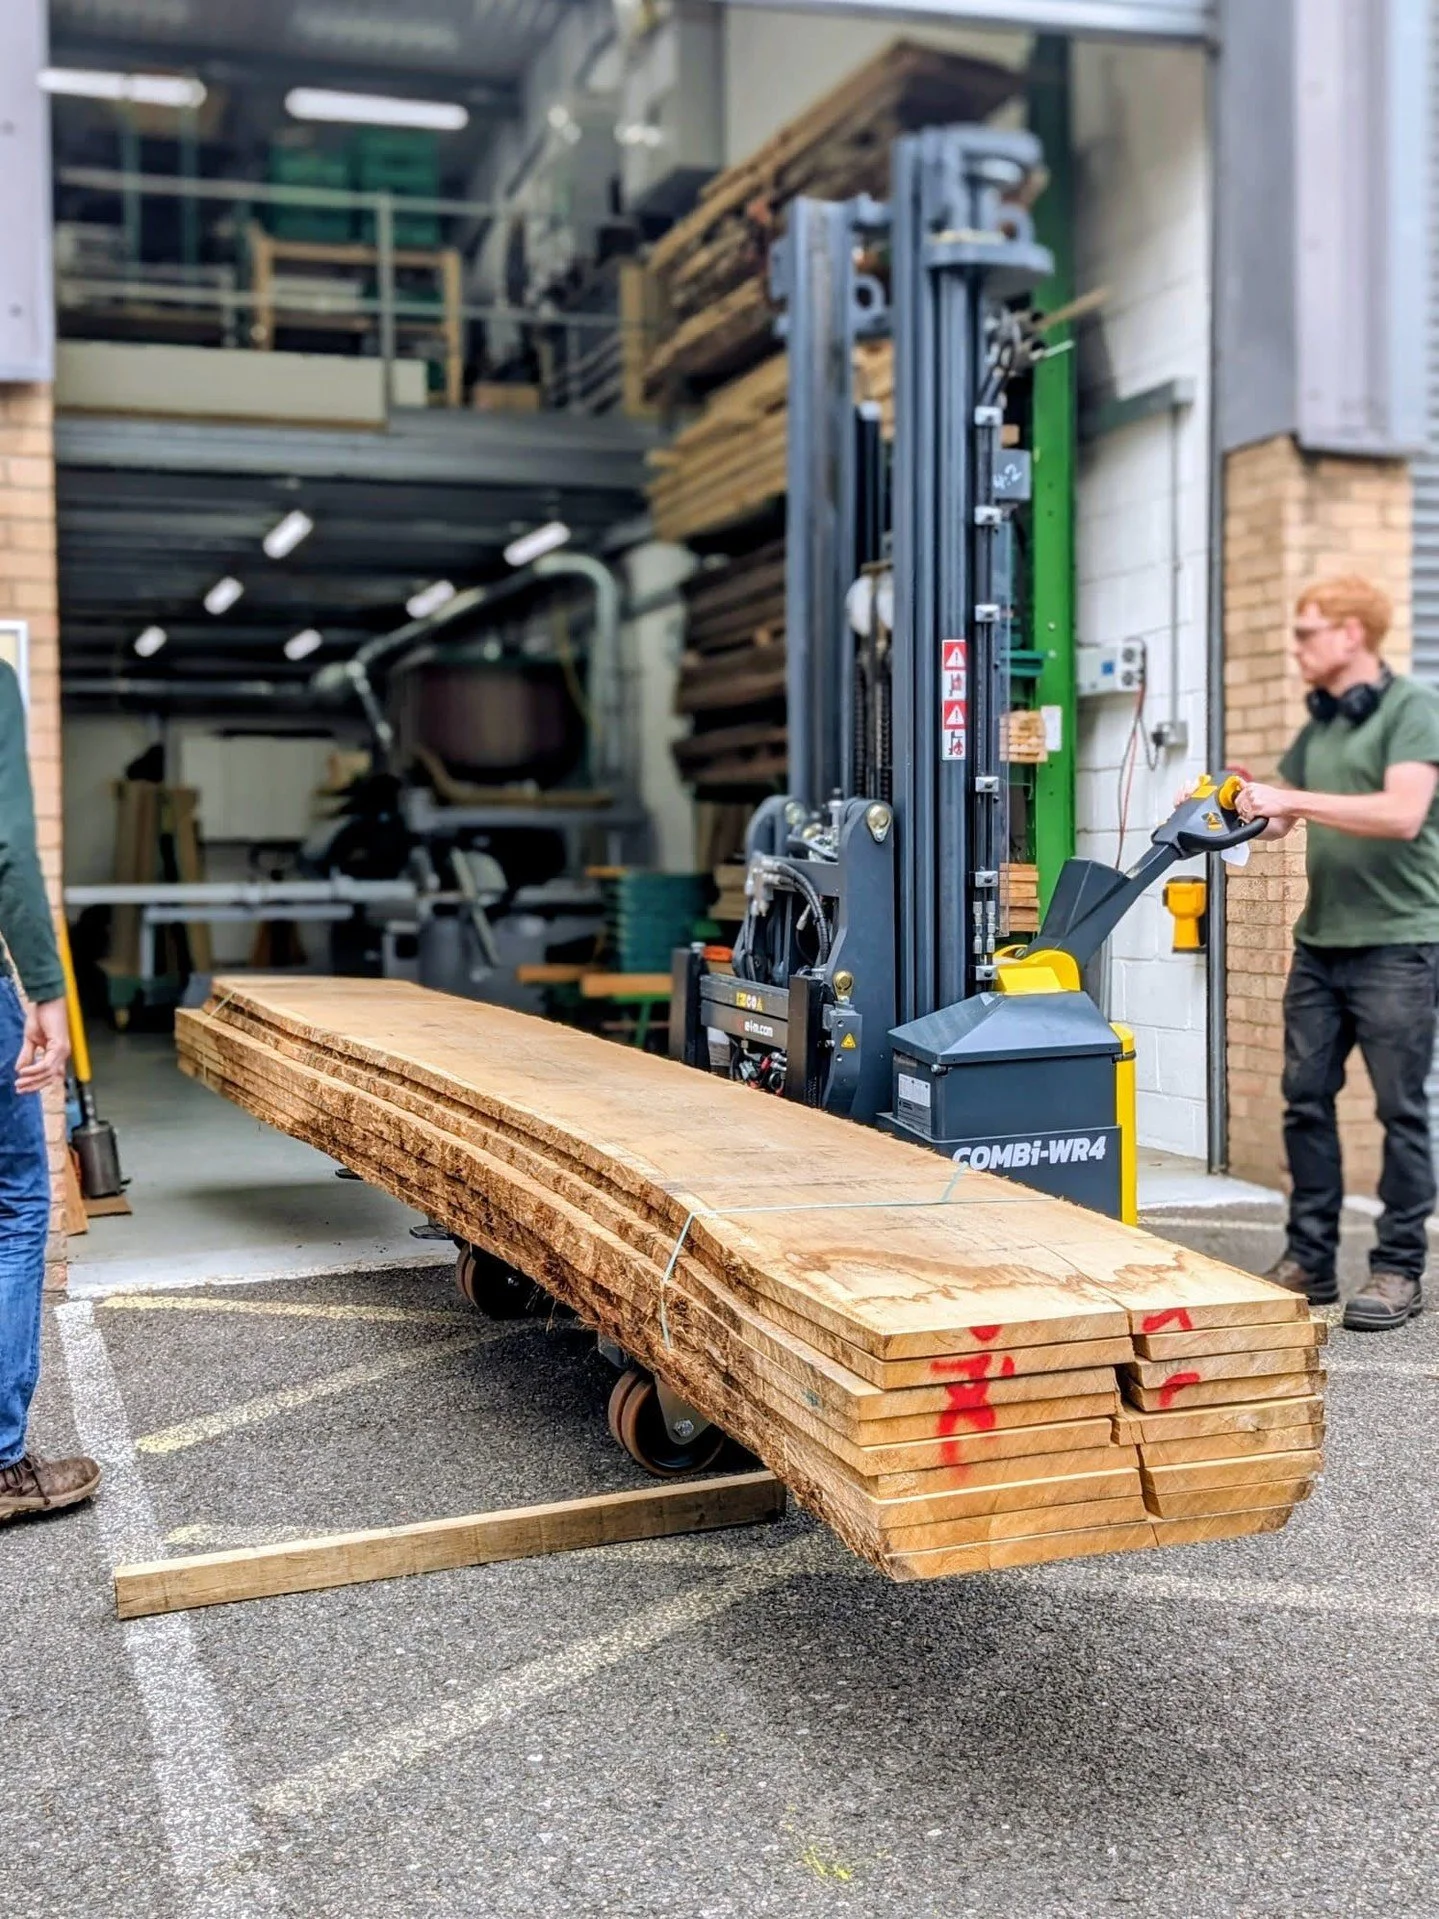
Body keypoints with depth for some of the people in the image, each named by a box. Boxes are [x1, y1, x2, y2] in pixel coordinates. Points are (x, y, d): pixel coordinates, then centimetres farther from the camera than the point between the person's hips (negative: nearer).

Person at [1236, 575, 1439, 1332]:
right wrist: (1234, 813, 1)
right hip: (1320, 943, 7)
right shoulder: (1320, 723, 14)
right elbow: (1282, 811, 21)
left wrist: (1293, 800, -22)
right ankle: (1309, 1258, 16)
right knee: (1305, 1099, 7)